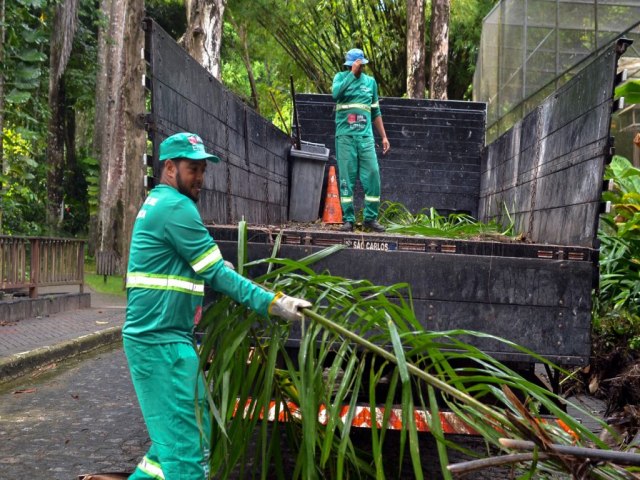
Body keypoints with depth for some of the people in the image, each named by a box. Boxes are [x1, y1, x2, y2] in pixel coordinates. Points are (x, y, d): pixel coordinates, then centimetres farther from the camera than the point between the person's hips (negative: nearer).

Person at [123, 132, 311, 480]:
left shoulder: (158, 203, 18)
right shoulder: (176, 207, -14)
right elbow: (215, 274, -15)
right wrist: (273, 304, -14)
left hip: (157, 336, 10)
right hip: (161, 340, -10)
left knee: (177, 433, 19)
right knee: (185, 444, -7)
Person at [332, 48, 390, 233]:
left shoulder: (370, 82, 15)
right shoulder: (341, 77, 6)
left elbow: (376, 112, 20)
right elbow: (336, 93, -18)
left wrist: (384, 136, 15)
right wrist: (353, 73, -15)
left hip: (365, 136, 3)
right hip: (345, 135, -3)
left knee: (373, 175, -5)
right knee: (346, 178, -2)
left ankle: (371, 218, 4)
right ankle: (348, 219, 2)